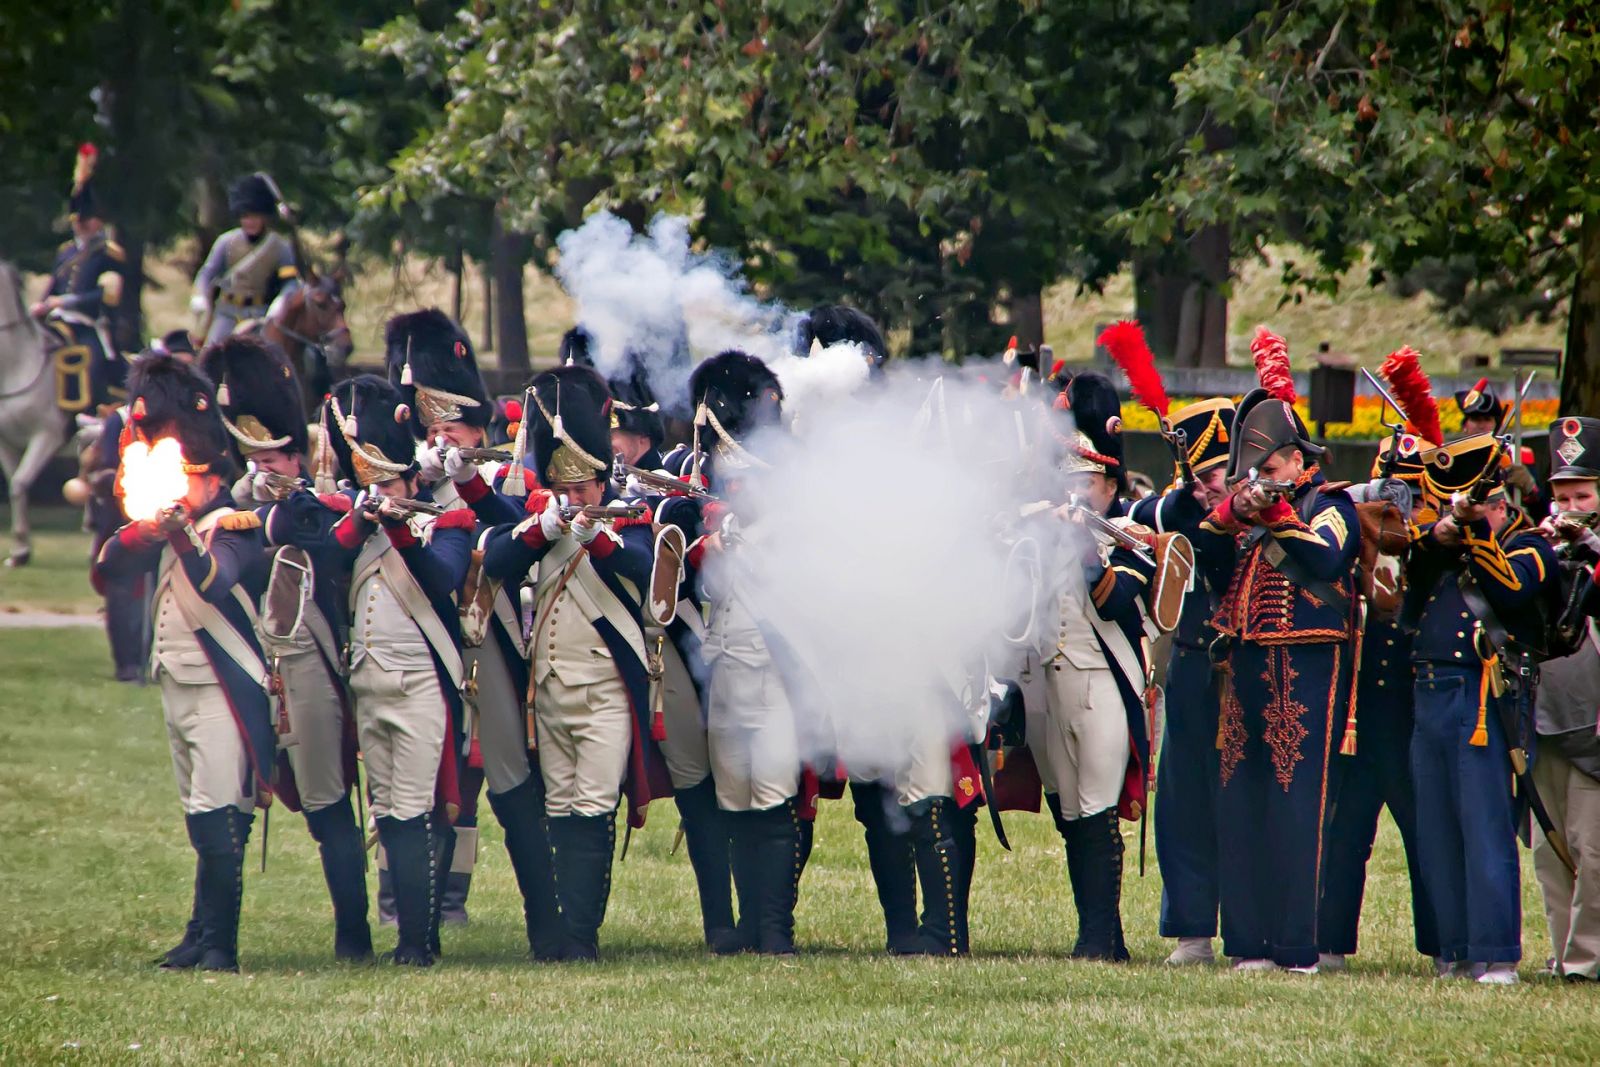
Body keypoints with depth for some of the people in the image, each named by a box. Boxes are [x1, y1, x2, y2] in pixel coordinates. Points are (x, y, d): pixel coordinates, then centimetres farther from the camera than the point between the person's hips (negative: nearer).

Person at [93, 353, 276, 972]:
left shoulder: (231, 528, -9)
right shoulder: (166, 530, 13)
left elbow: (213, 579, -28)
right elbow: (109, 566, 4)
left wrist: (179, 530, -40)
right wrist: (140, 526, -13)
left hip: (223, 688, -8)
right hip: (176, 684, 8)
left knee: (217, 816, -14)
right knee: (201, 819, 12)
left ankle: (215, 940, -13)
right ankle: (203, 938, 15)